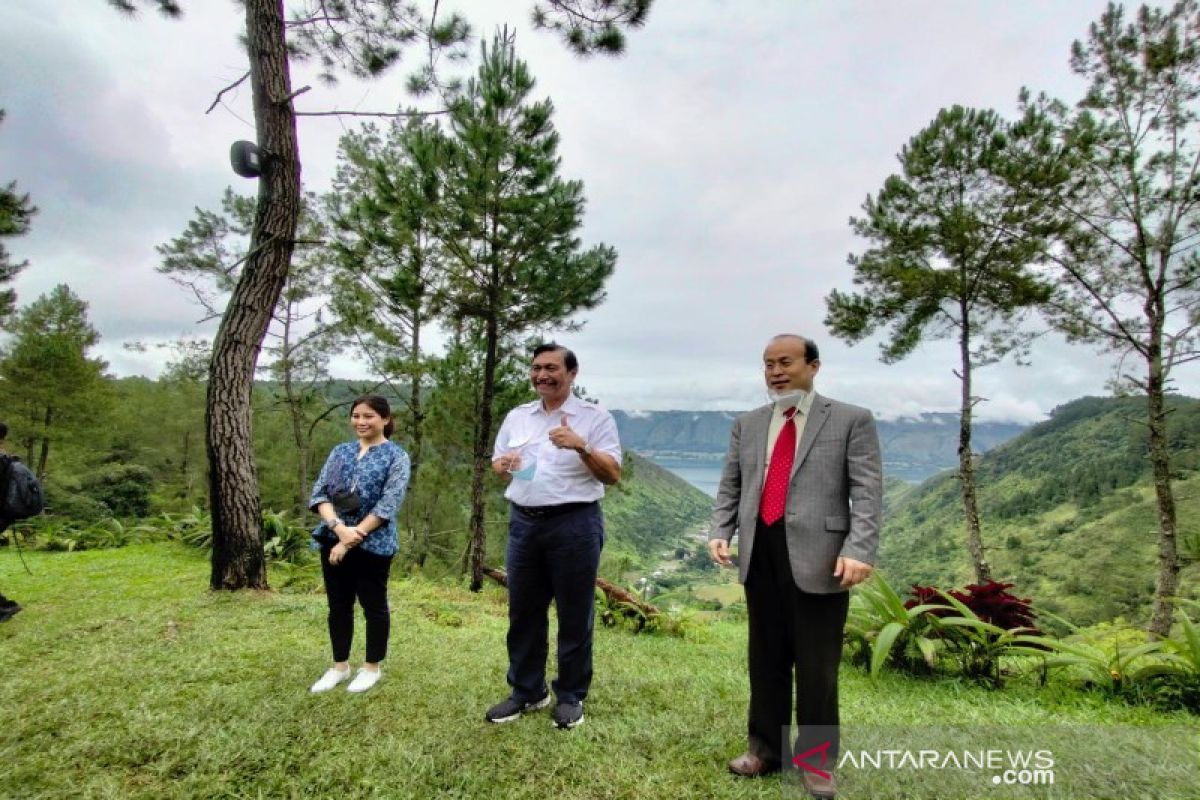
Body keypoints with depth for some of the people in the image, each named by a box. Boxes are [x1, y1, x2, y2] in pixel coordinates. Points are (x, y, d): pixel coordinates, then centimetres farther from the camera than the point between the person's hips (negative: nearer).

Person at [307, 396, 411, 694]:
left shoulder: (396, 456, -6)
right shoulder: (340, 451, 8)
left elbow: (388, 505, -14)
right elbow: (319, 493, 1)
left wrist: (352, 538, -16)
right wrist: (338, 527, -16)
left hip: (373, 544, -5)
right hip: (333, 540, 5)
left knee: (373, 605, 8)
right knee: (338, 605, 15)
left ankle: (372, 667, 26)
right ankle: (339, 666, 32)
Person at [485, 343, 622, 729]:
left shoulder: (596, 417, -5)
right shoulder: (516, 417, 10)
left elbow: (613, 475, -9)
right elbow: (497, 464, 17)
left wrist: (581, 447, -24)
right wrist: (502, 465, -7)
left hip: (575, 524, -4)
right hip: (523, 523, 5)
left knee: (574, 615, 7)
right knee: (523, 612, 14)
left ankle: (570, 696, 25)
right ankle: (526, 691, 32)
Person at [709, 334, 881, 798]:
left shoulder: (852, 420, 0)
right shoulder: (747, 425, 13)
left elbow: (867, 491, -7)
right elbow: (730, 487, 12)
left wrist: (859, 550, -19)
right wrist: (720, 533, -2)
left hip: (818, 557, -4)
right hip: (760, 554, 4)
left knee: (816, 665, 8)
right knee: (766, 658, 17)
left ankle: (817, 761, 29)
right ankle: (766, 747, 35)